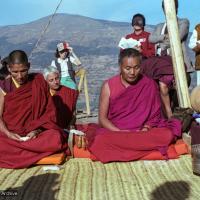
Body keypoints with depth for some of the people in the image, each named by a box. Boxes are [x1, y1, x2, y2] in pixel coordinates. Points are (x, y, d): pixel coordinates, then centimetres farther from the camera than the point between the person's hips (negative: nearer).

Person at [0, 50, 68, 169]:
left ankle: (13, 154, -19)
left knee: (55, 138, -33)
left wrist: (37, 130, -15)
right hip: (10, 135, -1)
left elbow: (49, 112, 1)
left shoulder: (39, 82, 3)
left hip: (35, 134, 1)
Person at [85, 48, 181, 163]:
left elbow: (155, 115, 4)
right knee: (100, 140, -36)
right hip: (114, 131, -1)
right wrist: (119, 132, -19)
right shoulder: (109, 86, -2)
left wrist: (146, 129, -16)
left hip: (142, 131, 1)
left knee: (167, 135, -29)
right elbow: (102, 118, -2)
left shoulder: (149, 85, 1)